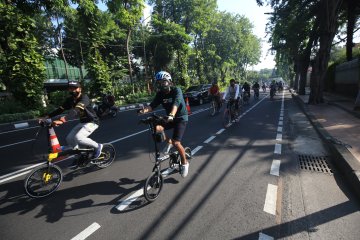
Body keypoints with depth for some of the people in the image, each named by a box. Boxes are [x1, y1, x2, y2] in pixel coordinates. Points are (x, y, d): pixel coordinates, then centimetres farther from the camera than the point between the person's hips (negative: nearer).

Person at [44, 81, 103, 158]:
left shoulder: (84, 98, -22)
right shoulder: (70, 100, 2)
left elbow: (76, 110, -38)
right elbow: (60, 109, 0)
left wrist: (63, 119, -50)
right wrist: (47, 117, -12)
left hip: (92, 122, -8)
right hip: (82, 122, 8)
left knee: (78, 138, -24)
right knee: (69, 138, 1)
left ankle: (97, 146, -4)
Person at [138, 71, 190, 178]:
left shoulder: (176, 90, -18)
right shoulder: (160, 94, -3)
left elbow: (176, 103, -36)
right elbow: (152, 105, -16)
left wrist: (171, 115, -55)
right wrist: (144, 110, -38)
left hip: (181, 118, -5)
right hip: (170, 118, 5)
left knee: (176, 143, -16)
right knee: (156, 128, -21)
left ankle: (185, 163, 11)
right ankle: (168, 142, 9)